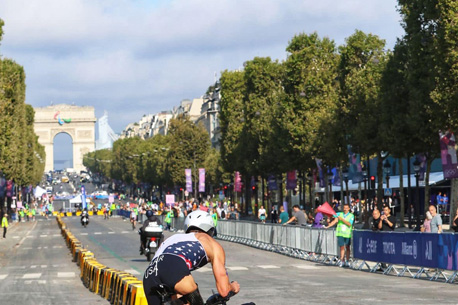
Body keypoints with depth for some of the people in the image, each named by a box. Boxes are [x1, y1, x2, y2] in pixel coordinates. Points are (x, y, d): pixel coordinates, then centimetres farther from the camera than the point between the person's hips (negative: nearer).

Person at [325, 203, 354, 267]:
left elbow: (349, 224, -12)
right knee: (342, 247, -2)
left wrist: (342, 219, -19)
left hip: (347, 234, -1)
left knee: (347, 247, 7)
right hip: (340, 233, 1)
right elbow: (335, 221, -1)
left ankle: (347, 261, 16)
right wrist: (328, 226, -16)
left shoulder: (351, 216, 2)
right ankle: (342, 261, 0)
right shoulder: (339, 214, 9)